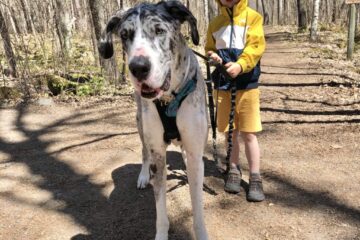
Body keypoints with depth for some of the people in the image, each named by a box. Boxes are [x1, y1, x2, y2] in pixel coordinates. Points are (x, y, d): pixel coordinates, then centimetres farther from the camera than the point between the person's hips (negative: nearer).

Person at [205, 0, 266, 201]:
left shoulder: (253, 17, -1)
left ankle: (255, 179, 11)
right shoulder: (215, 23, 10)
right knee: (230, 132, 12)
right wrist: (212, 57, -7)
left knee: (249, 134, -2)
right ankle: (234, 170, 28)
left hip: (247, 86, -3)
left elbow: (256, 46, -12)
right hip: (222, 86, 3)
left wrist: (240, 65, -29)